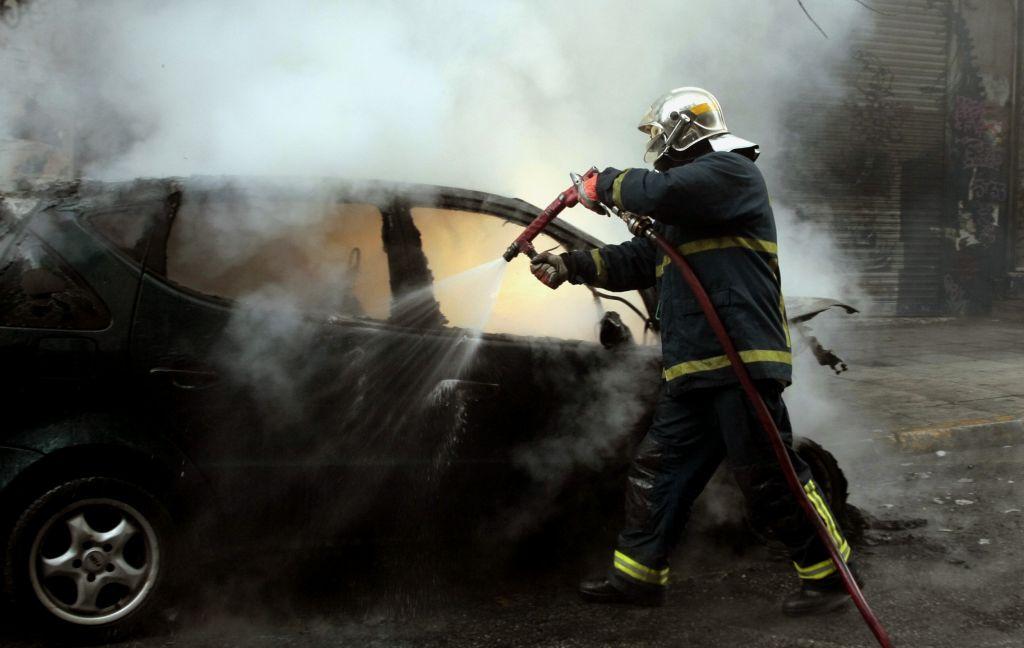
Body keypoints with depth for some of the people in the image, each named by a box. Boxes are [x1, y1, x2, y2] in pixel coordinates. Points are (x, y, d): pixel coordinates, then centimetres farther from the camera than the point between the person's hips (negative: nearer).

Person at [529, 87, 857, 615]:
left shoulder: (732, 171, -3)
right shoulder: (682, 209, 27)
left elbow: (662, 192, -19)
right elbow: (640, 261, 25)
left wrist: (605, 185, -2)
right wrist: (571, 265, 18)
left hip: (741, 359, -10)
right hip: (692, 371, 10)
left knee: (767, 476, -5)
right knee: (658, 468, 11)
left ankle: (827, 573, 11)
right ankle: (637, 575, 21)